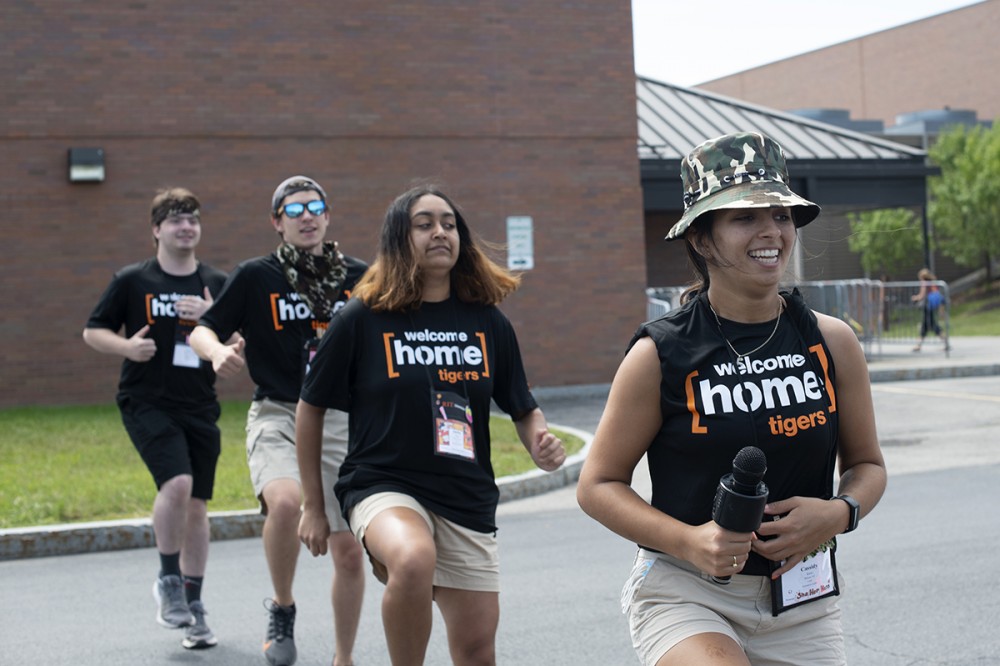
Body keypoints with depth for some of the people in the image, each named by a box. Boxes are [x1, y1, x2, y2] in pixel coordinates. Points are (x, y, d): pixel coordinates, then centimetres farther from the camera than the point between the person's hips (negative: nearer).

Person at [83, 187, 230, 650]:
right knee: (177, 482, -24)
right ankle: (168, 580, -3)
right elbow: (92, 331, 8)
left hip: (199, 408, 3)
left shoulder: (217, 284, 8)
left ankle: (192, 603, 20)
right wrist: (126, 346, -12)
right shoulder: (131, 280, 2)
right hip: (146, 404, -3)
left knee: (196, 506, 6)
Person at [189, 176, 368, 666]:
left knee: (349, 550, 3)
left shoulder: (358, 276, 6)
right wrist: (218, 351, -21)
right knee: (286, 501, -33)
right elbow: (202, 330, 1)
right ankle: (282, 608, -6)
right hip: (277, 417, -3)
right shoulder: (256, 276, -1)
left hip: (341, 421, 3)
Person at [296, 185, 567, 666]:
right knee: (415, 559, -38)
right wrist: (313, 505, 6)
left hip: (468, 500, 4)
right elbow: (311, 409, 4)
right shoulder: (361, 319, -5)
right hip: (383, 486, -4)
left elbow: (523, 409, 14)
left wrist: (541, 444, -9)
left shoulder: (488, 322, 4)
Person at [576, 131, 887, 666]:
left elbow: (866, 463, 11)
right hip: (685, 596, -4)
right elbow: (598, 485, -4)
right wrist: (687, 541, -20)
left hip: (802, 603, 4)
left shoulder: (832, 342, 0)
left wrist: (839, 513, -11)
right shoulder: (660, 354, -10)